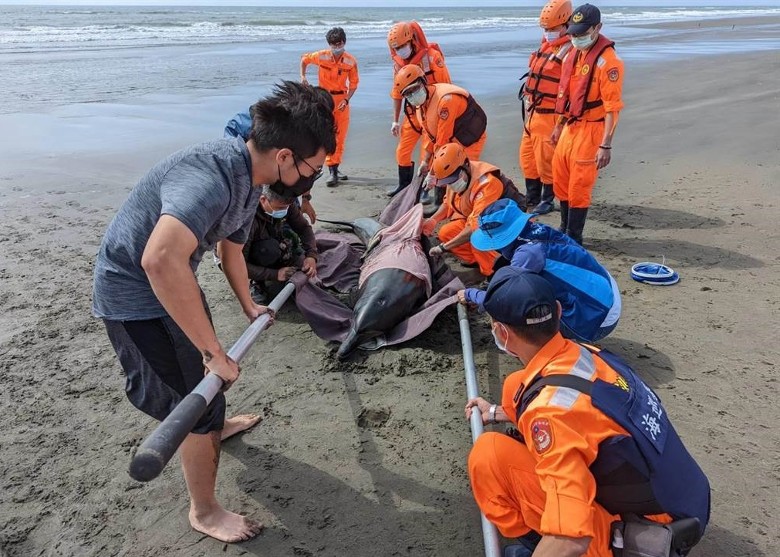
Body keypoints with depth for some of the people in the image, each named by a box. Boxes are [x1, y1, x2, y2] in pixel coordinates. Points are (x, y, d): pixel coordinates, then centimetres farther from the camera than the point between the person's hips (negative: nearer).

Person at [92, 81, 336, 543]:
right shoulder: (210, 176, -35)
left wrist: (249, 307, 31)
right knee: (198, 398, 0)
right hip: (136, 297, -9)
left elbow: (231, 248, 15)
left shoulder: (248, 178, -3)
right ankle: (204, 511, 23)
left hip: (171, 283, 9)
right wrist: (215, 352, -41)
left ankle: (215, 425, 61)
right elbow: (160, 261, -51)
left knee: (205, 374, 30)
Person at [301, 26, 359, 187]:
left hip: (342, 98, 2)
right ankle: (332, 171, -10)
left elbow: (354, 83, -1)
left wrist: (346, 100, -14)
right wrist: (303, 76, -1)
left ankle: (335, 168, 22)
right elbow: (304, 59, 9)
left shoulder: (351, 61, -9)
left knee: (341, 136, 7)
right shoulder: (321, 56, -10)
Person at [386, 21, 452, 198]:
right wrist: (395, 120, 12)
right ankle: (404, 186, 26)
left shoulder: (432, 56, -16)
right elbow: (397, 92, 11)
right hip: (413, 112, 6)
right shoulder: (398, 62, 2)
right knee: (402, 152, 9)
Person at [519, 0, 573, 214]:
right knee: (527, 158, 16)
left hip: (549, 116, -9)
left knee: (546, 161, 1)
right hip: (532, 113, 9)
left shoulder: (569, 51, -15)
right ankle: (531, 200, 29)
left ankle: (547, 201, 17)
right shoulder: (545, 44, 13)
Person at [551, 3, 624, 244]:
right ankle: (564, 229, 32)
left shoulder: (607, 61, -16)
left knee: (579, 186, -2)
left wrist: (606, 145, -23)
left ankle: (574, 238, 11)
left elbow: (612, 108, -19)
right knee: (560, 178, 15)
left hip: (590, 130, -8)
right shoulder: (574, 54, 10)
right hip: (571, 127, 8)